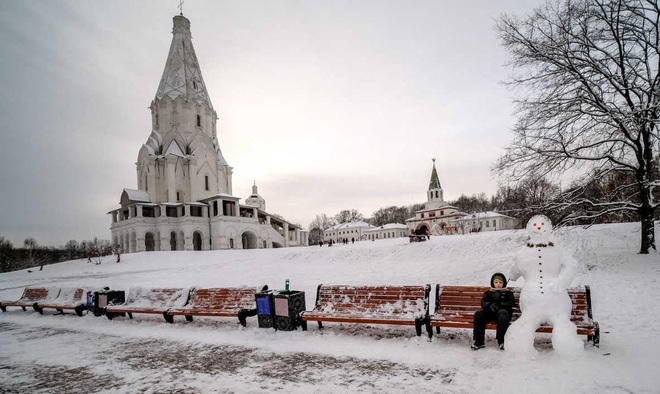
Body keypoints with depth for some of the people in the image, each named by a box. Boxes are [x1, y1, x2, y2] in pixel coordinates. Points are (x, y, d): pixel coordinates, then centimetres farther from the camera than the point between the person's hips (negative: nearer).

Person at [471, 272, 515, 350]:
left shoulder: (508, 293, 18)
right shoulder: (488, 293, 24)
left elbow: (511, 303, 2)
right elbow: (483, 302, 10)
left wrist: (499, 305, -14)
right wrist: (489, 305, -14)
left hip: (502, 310, -2)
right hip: (489, 312, 3)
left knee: (503, 314, -40)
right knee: (478, 314, -27)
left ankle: (502, 342, -33)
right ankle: (478, 342, -23)